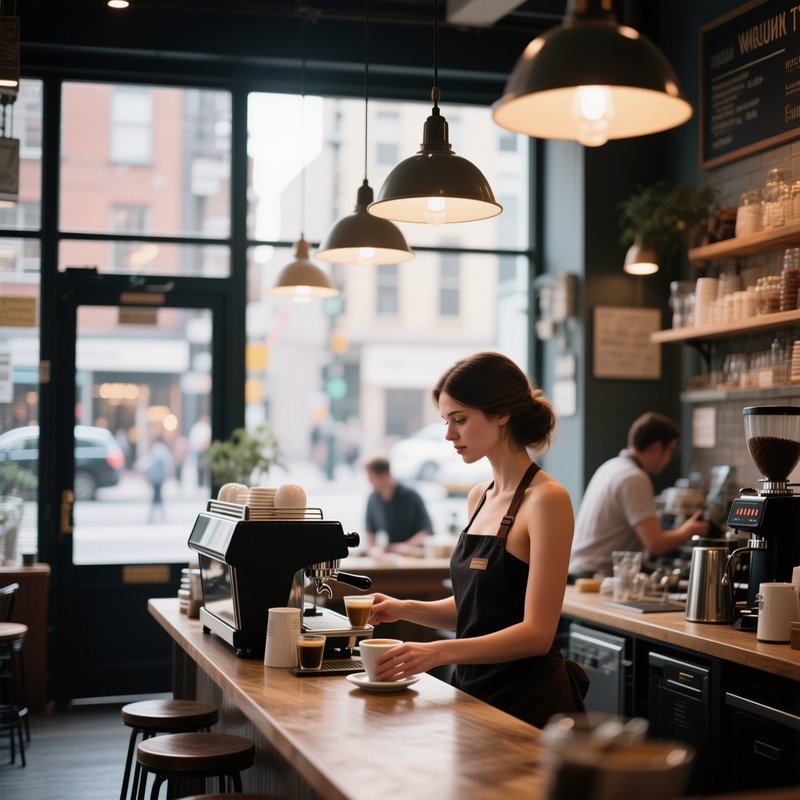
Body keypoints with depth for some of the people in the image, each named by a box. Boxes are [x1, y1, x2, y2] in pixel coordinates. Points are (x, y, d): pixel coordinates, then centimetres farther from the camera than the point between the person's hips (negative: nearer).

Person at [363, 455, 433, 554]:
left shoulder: (411, 496, -7)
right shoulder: (373, 499, 7)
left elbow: (427, 531, -8)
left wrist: (406, 546, -18)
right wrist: (372, 547, 2)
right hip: (383, 556, 3)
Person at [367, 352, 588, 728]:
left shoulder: (546, 499, -17)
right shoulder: (479, 498, 8)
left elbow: (536, 633, -21)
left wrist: (440, 651, -31)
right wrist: (406, 609, -2)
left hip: (529, 701, -8)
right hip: (475, 692, 8)